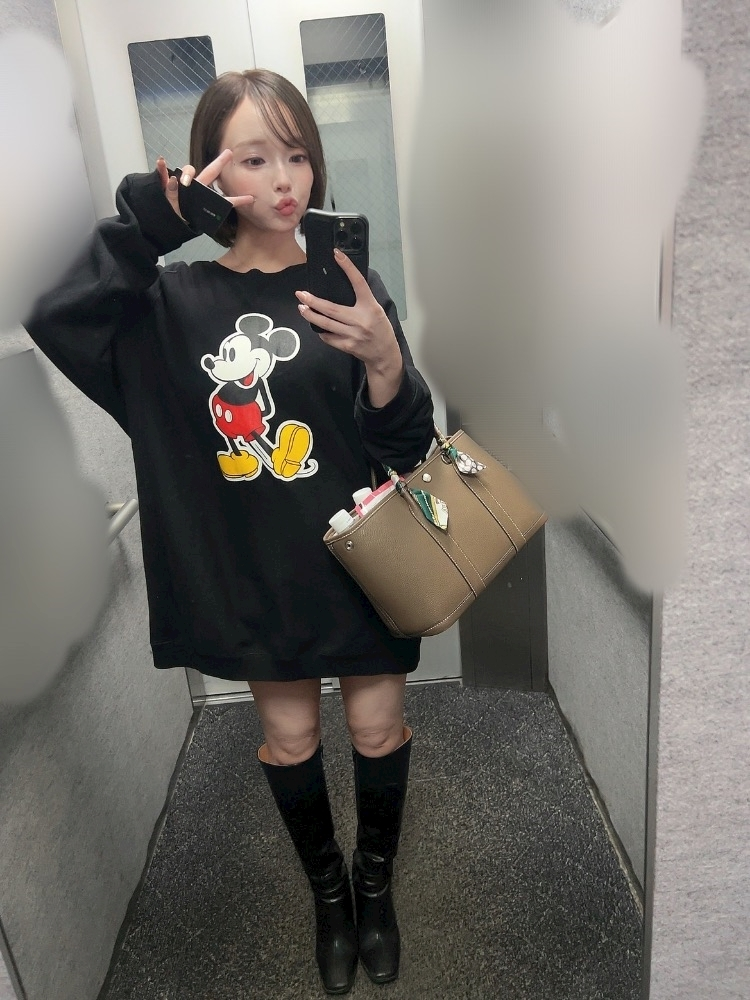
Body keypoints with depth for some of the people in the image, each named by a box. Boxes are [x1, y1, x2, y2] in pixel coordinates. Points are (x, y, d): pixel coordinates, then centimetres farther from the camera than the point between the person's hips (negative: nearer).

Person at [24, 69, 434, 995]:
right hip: (252, 571, 1)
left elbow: (407, 447, -8)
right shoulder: (177, 303, -3)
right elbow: (55, 322, -18)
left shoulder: (348, 285, -5)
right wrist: (149, 219, -21)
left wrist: (385, 360, -28)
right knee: (289, 737, 17)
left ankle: (376, 882, 44)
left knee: (377, 727, 13)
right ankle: (327, 889, 46)